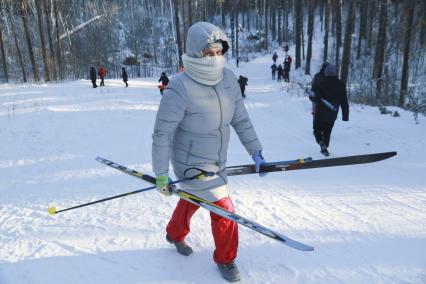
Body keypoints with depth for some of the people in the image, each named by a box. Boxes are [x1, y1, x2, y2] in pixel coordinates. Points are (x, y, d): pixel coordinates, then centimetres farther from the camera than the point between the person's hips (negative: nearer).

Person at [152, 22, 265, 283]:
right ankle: (225, 258, 28)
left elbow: (241, 119, -1)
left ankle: (175, 233, 58)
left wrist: (256, 151, 1)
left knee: (192, 200, 28)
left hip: (217, 163, 6)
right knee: (224, 210, -2)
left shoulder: (228, 78, -10)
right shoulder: (180, 88, -28)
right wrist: (161, 175, -18)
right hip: (191, 166, -6)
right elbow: (162, 134, -22)